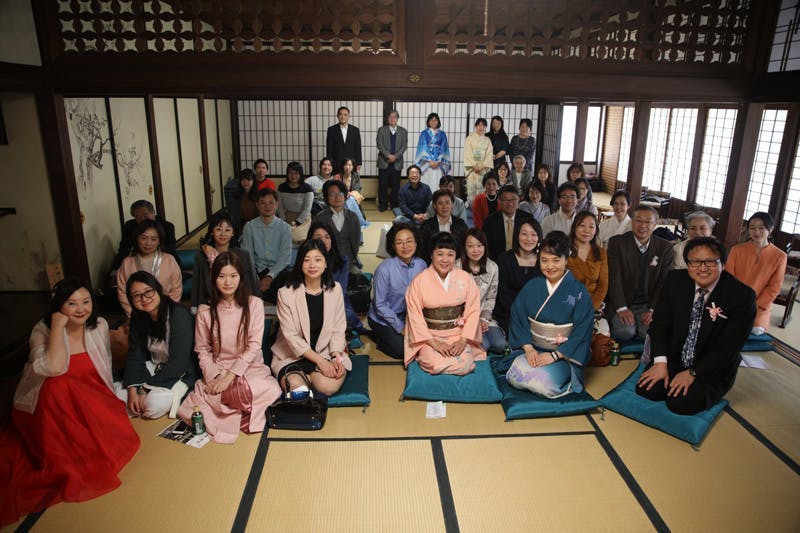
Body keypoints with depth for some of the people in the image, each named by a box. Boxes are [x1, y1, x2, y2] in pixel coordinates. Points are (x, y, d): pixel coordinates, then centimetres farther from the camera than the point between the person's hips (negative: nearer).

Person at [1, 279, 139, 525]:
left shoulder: (99, 326, -1)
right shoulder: (42, 331, -14)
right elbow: (55, 368, -34)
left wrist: (108, 404, 0)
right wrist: (58, 326, -27)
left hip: (89, 402, 3)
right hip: (50, 408, -2)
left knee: (119, 435, -21)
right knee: (58, 385, -34)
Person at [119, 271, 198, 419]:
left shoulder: (179, 316, -24)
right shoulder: (138, 318, -1)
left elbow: (178, 363, -24)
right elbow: (135, 355, -3)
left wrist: (146, 389, -20)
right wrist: (132, 390, -17)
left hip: (181, 373, -6)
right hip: (153, 368, 6)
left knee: (154, 404, -27)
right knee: (117, 393, -13)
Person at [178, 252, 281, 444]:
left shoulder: (254, 304, -2)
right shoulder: (205, 311, 3)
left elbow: (254, 346, -7)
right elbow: (203, 350, 5)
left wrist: (231, 375, -17)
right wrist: (213, 377, -13)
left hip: (250, 367, -1)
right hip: (218, 369, 1)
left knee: (271, 389, -36)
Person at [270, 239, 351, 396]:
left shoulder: (335, 289, -1)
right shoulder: (286, 293, -9)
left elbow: (338, 330, 0)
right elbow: (291, 336, -11)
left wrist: (336, 357, -17)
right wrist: (319, 360, -18)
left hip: (327, 352, 2)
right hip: (293, 355, -2)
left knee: (329, 386, -27)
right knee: (296, 387, -31)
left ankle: (305, 374, 3)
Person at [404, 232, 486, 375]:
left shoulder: (465, 278, -1)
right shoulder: (419, 281, -6)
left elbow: (473, 311, -2)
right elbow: (415, 316, -7)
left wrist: (463, 340, -12)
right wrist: (434, 343, -14)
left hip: (459, 335, 1)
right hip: (430, 336, -1)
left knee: (464, 365, -23)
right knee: (435, 365, -26)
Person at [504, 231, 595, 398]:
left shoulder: (579, 292, -6)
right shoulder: (531, 287, 4)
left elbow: (582, 331, -10)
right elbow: (518, 318, 1)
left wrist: (555, 355, -18)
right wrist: (528, 347, -13)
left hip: (565, 353, -2)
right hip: (532, 349, 3)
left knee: (545, 383, -27)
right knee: (517, 377, -24)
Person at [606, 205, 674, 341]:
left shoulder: (665, 248, 5)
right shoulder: (617, 242, -2)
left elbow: (665, 282, 1)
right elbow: (614, 278, -9)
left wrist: (653, 309, -12)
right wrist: (621, 308, -19)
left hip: (648, 304, 2)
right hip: (621, 303, -1)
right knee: (625, 332, -27)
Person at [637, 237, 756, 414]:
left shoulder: (743, 296, -16)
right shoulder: (675, 280, -6)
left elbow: (728, 348, -16)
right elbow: (659, 323, -4)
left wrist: (692, 373, -18)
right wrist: (660, 363, -15)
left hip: (713, 368, -3)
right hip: (673, 358, 3)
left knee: (681, 403, -22)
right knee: (646, 390, -16)